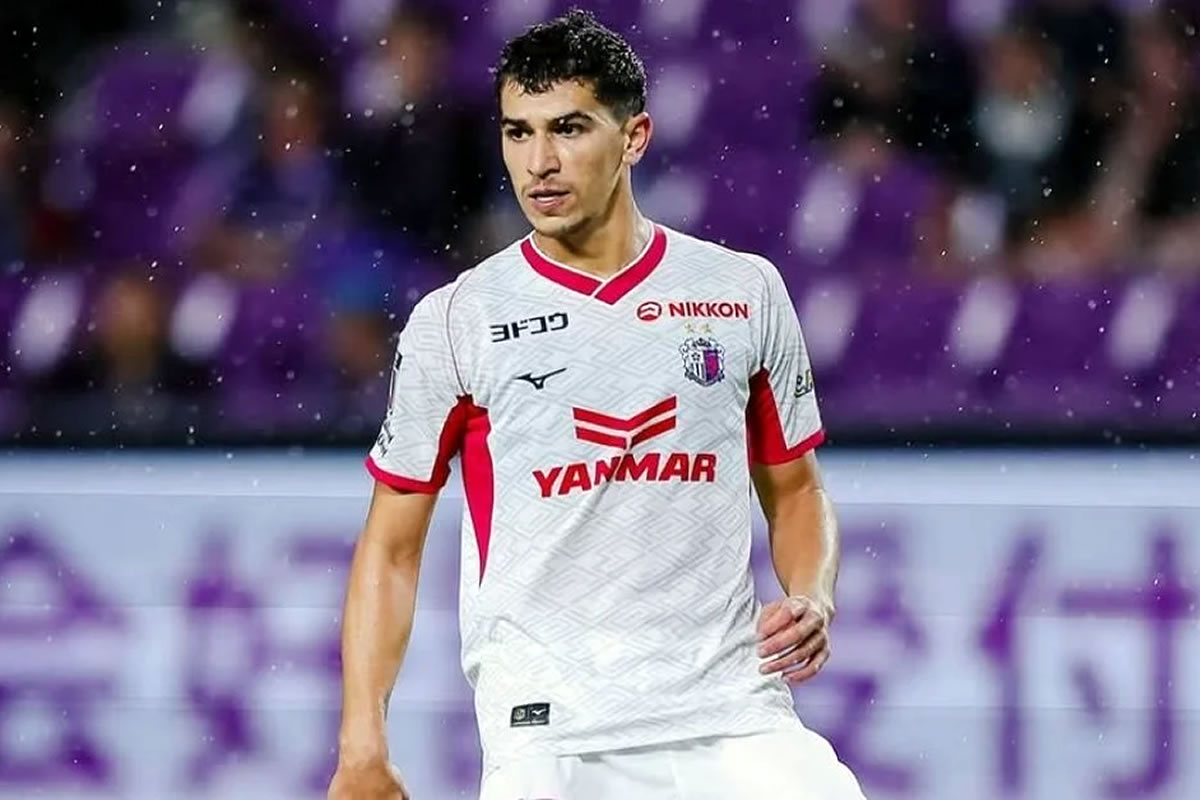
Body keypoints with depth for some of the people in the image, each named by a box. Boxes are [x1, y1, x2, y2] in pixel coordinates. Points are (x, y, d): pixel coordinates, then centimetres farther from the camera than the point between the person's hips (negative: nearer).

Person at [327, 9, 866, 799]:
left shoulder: (746, 291, 7)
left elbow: (794, 488, 18)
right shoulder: (455, 321, 2)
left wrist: (813, 602, -2)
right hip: (544, 733, -1)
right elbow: (392, 547, 5)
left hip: (730, 710, 2)